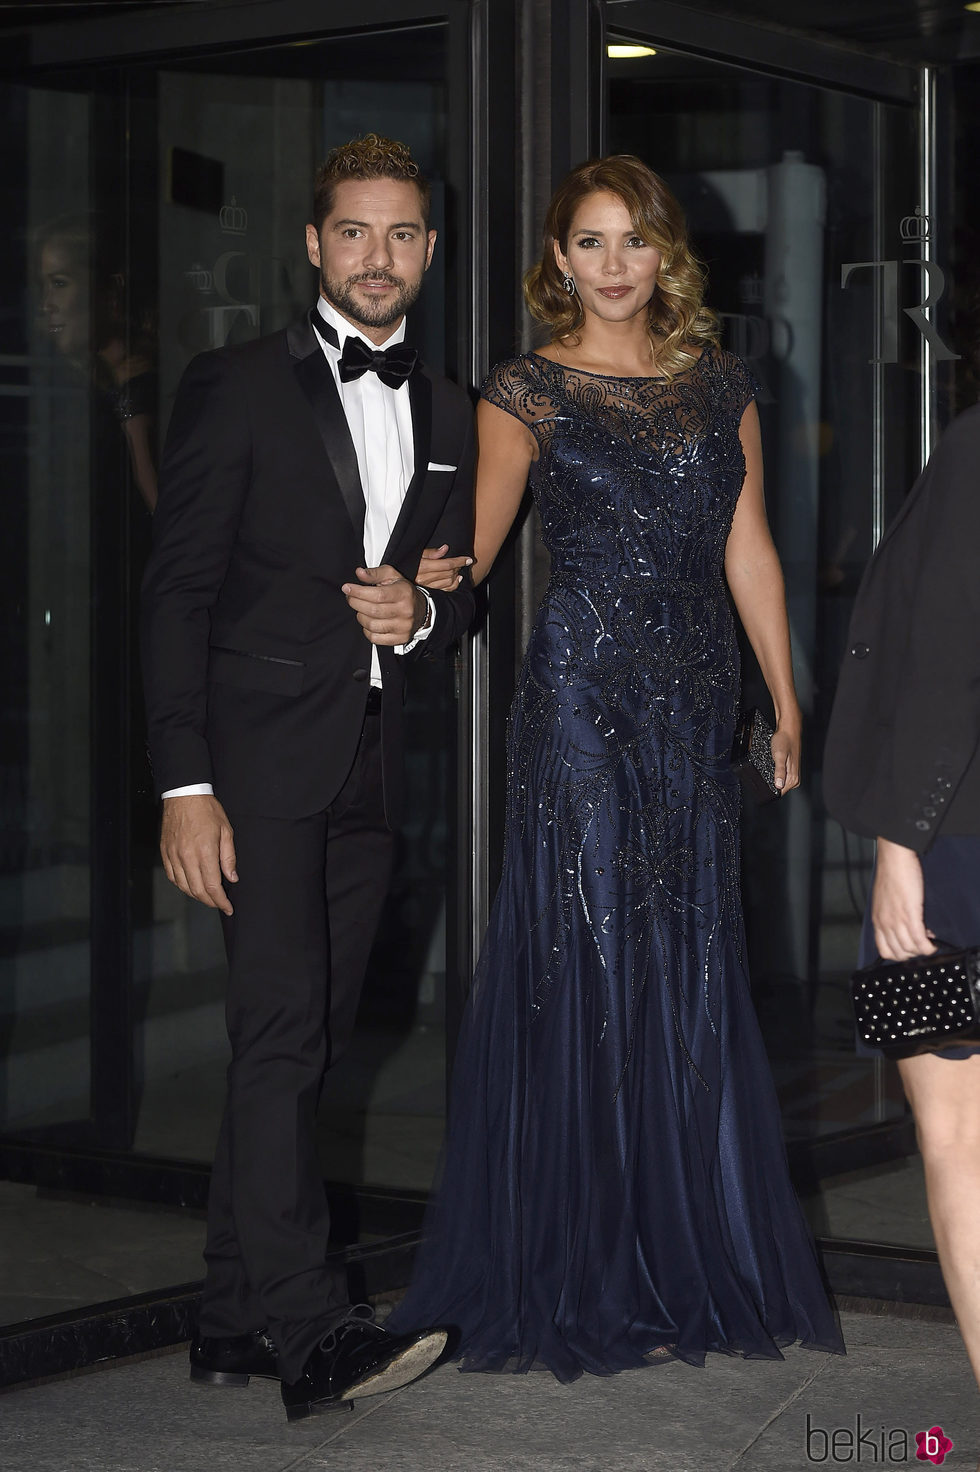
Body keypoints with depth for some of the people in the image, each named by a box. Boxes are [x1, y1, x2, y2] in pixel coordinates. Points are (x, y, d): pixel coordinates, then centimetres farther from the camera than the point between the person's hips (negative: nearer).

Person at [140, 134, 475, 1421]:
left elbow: (462, 592, 22)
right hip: (260, 759, -5)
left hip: (369, 772, 6)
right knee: (280, 1034, -15)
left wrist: (420, 612, -4)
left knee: (300, 1046, 6)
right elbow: (176, 591, -5)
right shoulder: (239, 387, -1)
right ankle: (311, 1335, -19)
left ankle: (235, 1322, 13)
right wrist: (184, 785, -14)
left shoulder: (448, 414, 16)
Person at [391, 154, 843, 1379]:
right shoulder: (527, 391, 1)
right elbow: (472, 539, -8)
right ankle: (591, 1276, 7)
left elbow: (748, 550, 13)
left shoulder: (719, 383, 12)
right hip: (581, 694, -4)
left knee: (691, 969, 6)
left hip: (695, 701, 4)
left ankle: (694, 1259, 18)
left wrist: (786, 700, 10)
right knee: (590, 967, -2)